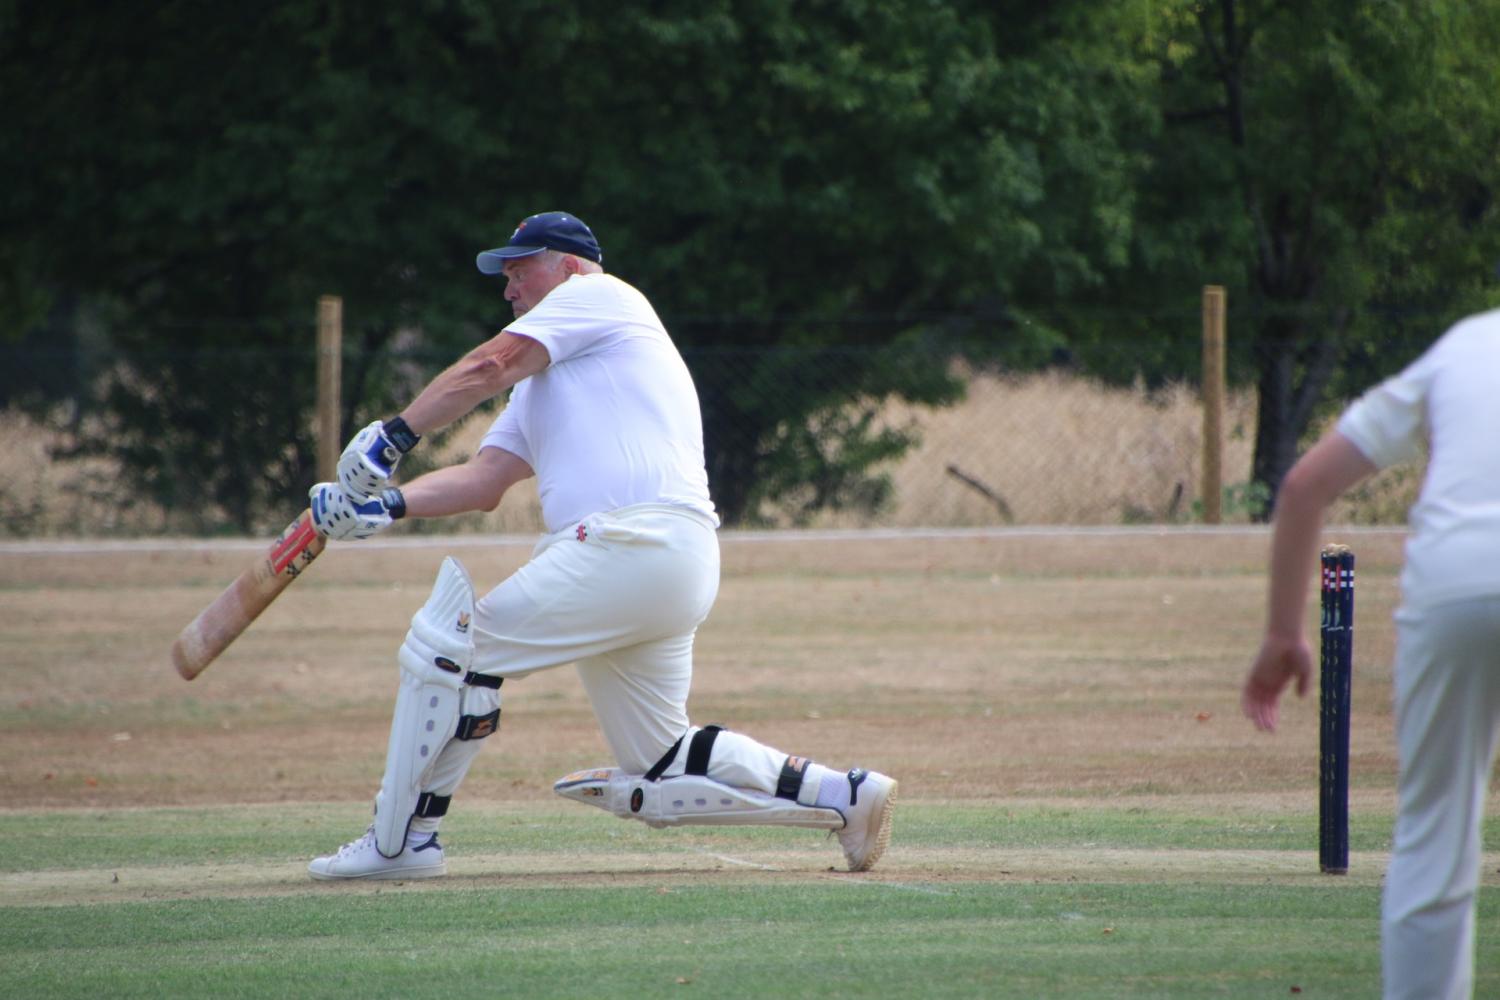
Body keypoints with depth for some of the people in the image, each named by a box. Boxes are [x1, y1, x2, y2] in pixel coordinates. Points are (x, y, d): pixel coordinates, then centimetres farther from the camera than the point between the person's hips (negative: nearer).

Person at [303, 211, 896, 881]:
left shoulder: (601, 295, 7)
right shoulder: (542, 383, 33)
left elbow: (492, 366, -5)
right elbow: (484, 480, 23)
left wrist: (392, 438, -8)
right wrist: (388, 504, 7)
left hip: (634, 543, -10)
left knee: (450, 641, -7)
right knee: (660, 766, 12)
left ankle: (399, 843, -4)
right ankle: (844, 795, 8)